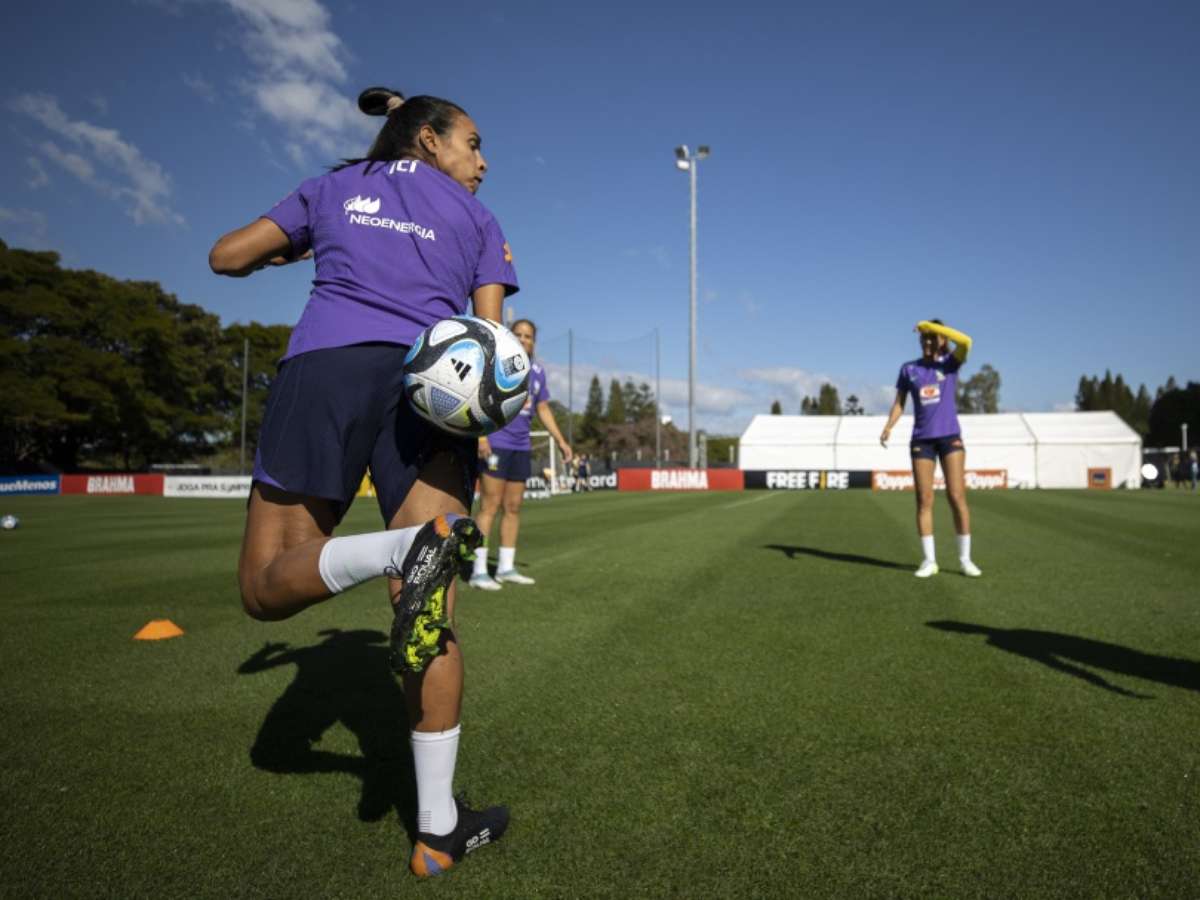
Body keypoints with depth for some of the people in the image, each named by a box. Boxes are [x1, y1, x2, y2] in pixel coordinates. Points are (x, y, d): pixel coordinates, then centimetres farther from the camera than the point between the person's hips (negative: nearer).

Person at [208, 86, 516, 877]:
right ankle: (439, 826, 3)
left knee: (267, 587, 5)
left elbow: (227, 256, 25)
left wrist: (292, 251, 41)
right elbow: (491, 332, 8)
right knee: (435, 619, 0)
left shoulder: (333, 187, 24)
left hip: (327, 366, 0)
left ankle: (405, 548, -27)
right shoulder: (477, 220, 21)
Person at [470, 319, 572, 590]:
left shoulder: (537, 371, 13)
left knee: (513, 508, 8)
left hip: (521, 446, 6)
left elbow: (543, 409, 19)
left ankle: (506, 568, 16)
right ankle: (479, 571, -3)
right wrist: (480, 435, -23)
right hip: (494, 444, -6)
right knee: (490, 505, -8)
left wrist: (560, 440, 13)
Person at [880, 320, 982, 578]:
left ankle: (965, 559, 6)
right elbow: (899, 403, 9)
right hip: (922, 439, 2)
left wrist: (930, 324, -17)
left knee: (957, 497, -5)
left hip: (950, 436, -2)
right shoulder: (909, 369, 7)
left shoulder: (951, 362, 1)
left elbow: (966, 341, -21)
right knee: (924, 500, 0)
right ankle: (929, 560, 6)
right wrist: (888, 427, -9)